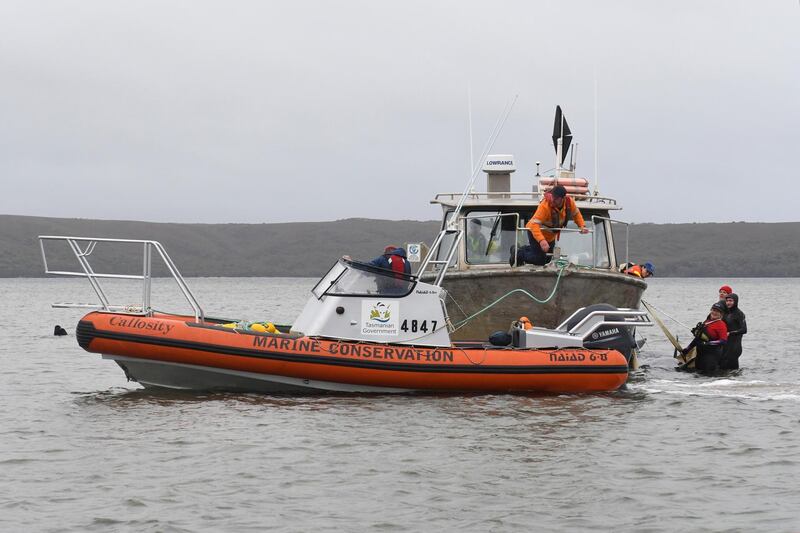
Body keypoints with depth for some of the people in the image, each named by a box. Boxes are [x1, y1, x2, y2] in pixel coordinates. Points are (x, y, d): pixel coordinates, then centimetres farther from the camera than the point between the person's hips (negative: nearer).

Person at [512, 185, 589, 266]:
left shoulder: (569, 202, -19)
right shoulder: (545, 205, -36)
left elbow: (576, 214, 3)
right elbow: (534, 224, -42)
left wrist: (582, 226, -13)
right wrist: (541, 240, -57)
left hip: (550, 236, 7)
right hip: (536, 232, -7)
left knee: (549, 259, 19)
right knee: (540, 260, -10)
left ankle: (523, 249, 36)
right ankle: (519, 253, 14)